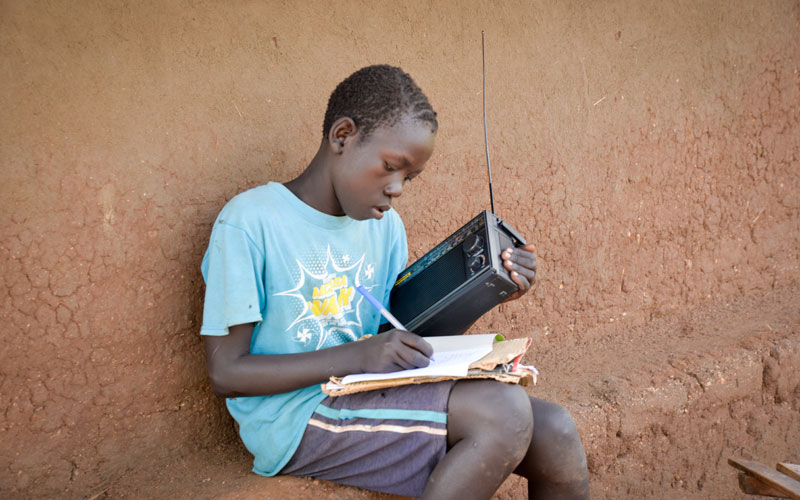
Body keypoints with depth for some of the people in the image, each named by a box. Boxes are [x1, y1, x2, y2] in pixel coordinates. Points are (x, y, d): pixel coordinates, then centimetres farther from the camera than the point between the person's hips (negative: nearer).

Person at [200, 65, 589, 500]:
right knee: (504, 411, -24)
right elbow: (225, 373, -13)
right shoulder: (248, 223, -11)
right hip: (294, 419, -6)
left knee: (554, 434, -14)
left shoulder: (385, 226, 11)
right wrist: (355, 356, -22)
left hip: (373, 397, 7)